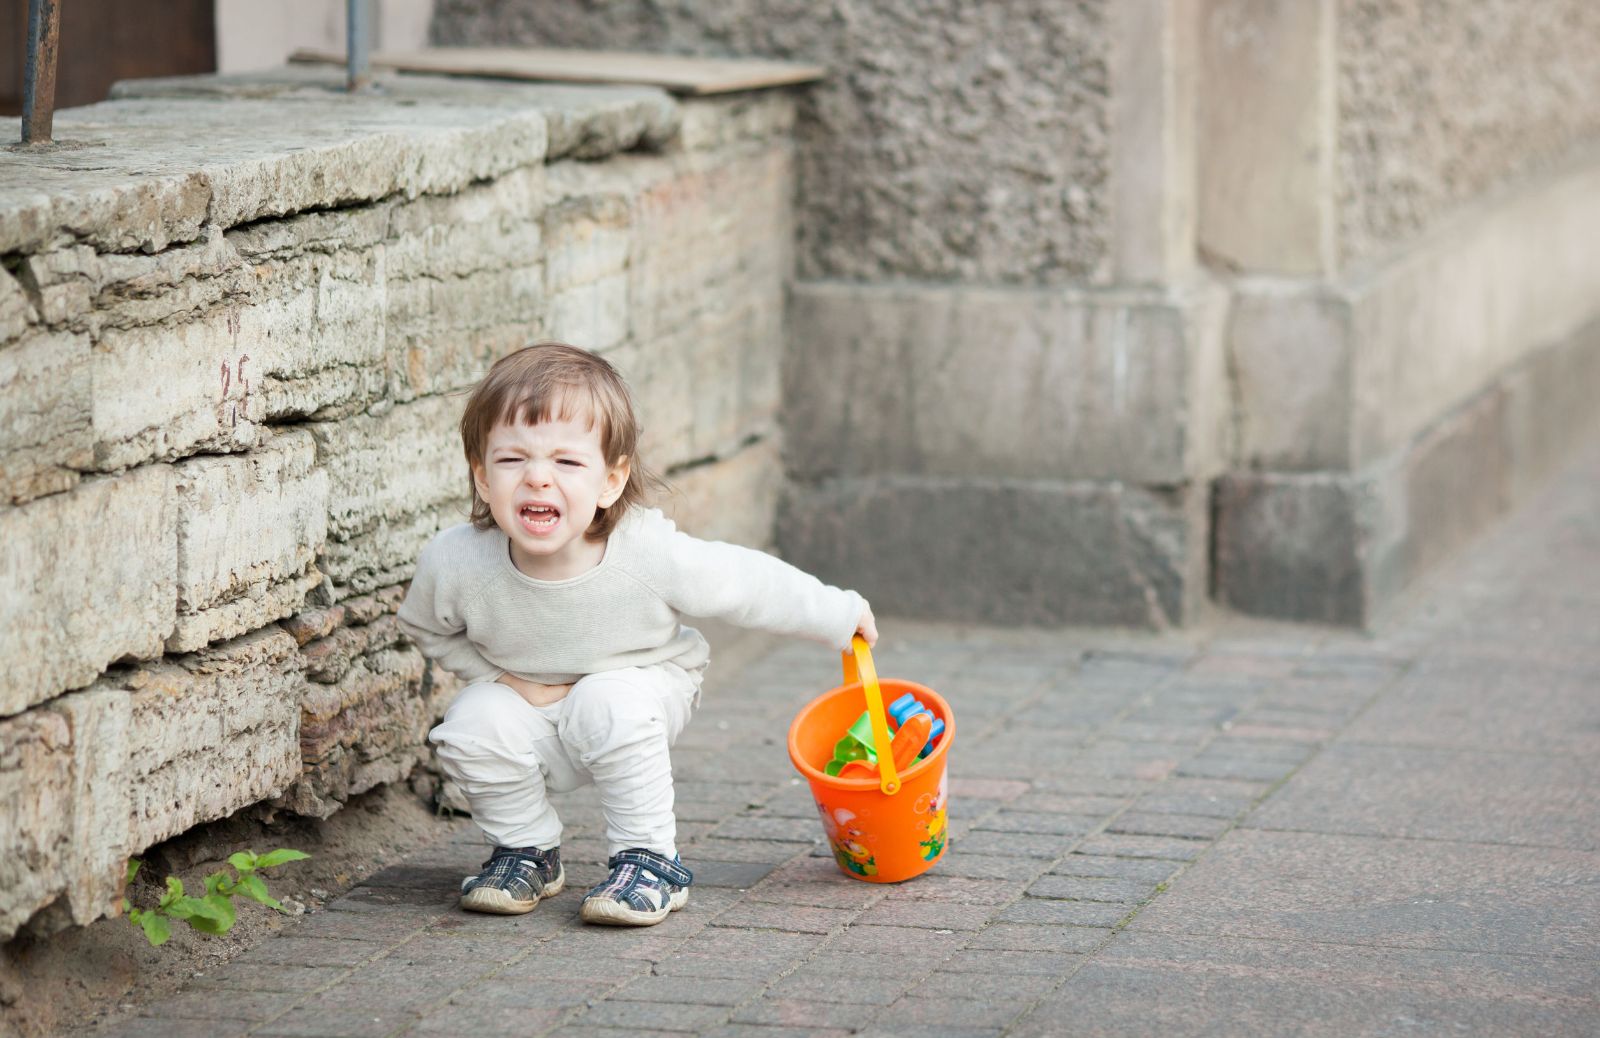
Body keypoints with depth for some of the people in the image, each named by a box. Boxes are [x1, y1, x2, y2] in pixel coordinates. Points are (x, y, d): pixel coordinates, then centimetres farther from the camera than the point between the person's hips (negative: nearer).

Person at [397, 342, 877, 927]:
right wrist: (502, 678, -15)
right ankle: (527, 850, 3)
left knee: (611, 704, -33)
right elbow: (425, 628, -4)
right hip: (529, 703, 2)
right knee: (473, 726, -25)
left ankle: (650, 861, -14)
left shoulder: (650, 555, -34)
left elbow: (749, 585, -16)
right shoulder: (454, 564, -28)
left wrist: (840, 616, -4)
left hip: (638, 685, -2)